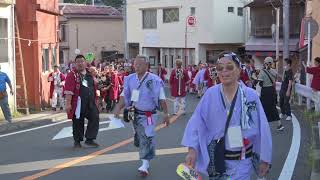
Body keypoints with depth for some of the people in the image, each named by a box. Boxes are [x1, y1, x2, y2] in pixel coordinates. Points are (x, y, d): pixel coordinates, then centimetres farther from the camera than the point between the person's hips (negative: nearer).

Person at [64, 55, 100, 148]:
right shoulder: (72, 75, -5)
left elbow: (94, 88, 21)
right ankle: (77, 141, 19)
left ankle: (90, 139, 1)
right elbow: (68, 90, -12)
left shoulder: (90, 74, 14)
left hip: (91, 103, 5)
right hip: (78, 103, -5)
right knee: (78, 122, 4)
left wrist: (95, 101, 20)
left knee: (95, 118, -7)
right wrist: (68, 103, -19)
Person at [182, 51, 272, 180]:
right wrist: (192, 149, -19)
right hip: (216, 158, 2)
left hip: (242, 161, -1)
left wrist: (265, 159, -2)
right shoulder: (210, 94, -6)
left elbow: (262, 128, -5)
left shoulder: (250, 95, -9)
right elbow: (197, 123, -6)